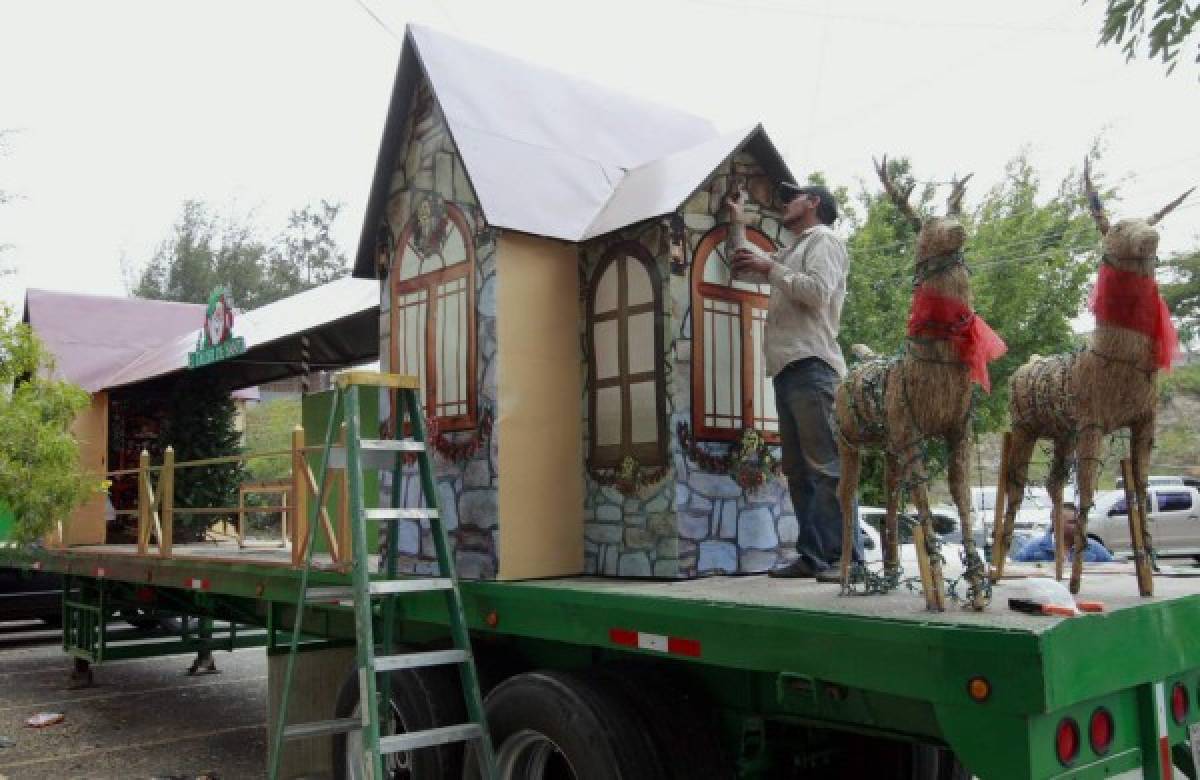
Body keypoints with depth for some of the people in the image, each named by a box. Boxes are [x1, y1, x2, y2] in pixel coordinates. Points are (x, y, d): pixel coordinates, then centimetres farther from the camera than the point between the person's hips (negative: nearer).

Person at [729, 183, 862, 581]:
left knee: (826, 465, -13)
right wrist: (739, 222, 42)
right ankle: (813, 555, 7)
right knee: (798, 469, 5)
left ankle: (845, 557, -14)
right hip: (787, 369, 9)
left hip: (811, 367, -9)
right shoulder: (793, 251, 29)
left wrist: (769, 268, -7)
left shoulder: (824, 239, 3)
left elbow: (818, 291, -14)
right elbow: (746, 264, 40)